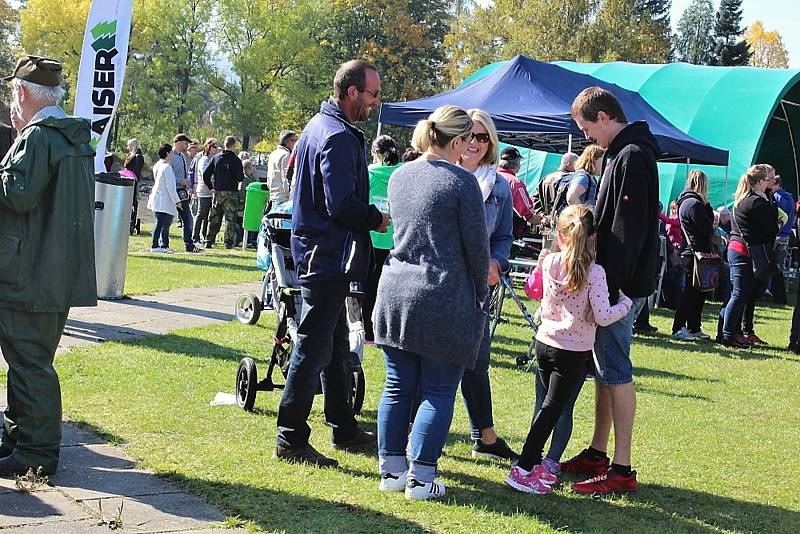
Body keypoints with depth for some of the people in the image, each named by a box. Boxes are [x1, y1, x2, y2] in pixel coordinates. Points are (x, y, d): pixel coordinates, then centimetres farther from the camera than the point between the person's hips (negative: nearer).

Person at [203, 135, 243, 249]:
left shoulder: (216, 158, 5)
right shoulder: (236, 160, -9)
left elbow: (205, 174, 3)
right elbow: (240, 178, -11)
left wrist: (211, 187, 11)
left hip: (217, 192, 4)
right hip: (231, 192, -4)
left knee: (214, 218, 10)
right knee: (230, 218, 1)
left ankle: (209, 241, 10)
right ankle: (229, 242, -3)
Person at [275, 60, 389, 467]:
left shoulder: (318, 125, 15)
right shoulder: (339, 137, -19)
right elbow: (342, 205, -25)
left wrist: (369, 217, 13)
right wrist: (378, 220, -8)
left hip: (315, 251, 11)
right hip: (330, 256, -11)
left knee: (334, 346, 18)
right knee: (314, 348, -6)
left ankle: (344, 429, 28)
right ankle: (291, 440, -1)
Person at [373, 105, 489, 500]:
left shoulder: (399, 177, 9)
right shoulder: (461, 182, -10)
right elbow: (477, 247, -6)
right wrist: (481, 294, 9)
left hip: (395, 293, 6)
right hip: (445, 301, -6)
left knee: (397, 387, 11)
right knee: (437, 392, 2)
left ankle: (391, 469, 17)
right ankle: (419, 477, 3)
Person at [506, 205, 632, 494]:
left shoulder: (549, 263, -2)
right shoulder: (594, 272, -16)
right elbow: (603, 317, -20)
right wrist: (625, 303, -5)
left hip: (544, 343, 5)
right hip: (574, 353, -5)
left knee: (546, 405, 19)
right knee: (552, 409, -1)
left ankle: (534, 461, 23)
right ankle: (523, 470, -4)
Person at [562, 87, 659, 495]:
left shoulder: (632, 158, -16)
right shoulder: (622, 154, 16)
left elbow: (628, 231, -22)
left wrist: (609, 289, -24)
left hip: (622, 285, -10)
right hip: (612, 283, 10)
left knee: (616, 372, -7)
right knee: (605, 367, 15)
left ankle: (621, 470, -3)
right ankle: (597, 454, 25)